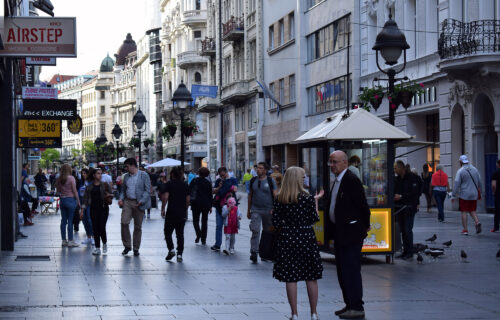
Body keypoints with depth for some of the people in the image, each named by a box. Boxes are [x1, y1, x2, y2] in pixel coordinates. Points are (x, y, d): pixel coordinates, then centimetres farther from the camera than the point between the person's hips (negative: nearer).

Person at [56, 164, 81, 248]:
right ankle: (70, 241, 0)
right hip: (70, 199, -5)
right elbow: (74, 191, -10)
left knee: (63, 221, 9)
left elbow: (58, 190, 11)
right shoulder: (71, 178, -12)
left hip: (62, 200, 5)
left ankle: (64, 240, 13)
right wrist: (78, 201, -2)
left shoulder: (59, 179, 3)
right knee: (70, 221, -2)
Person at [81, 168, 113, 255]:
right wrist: (82, 210, 1)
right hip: (94, 209, 2)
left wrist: (109, 195, -15)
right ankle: (97, 248, 7)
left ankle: (104, 243, 15)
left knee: (102, 227, -11)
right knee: (95, 228, 0)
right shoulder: (89, 187, 7)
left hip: (103, 208, -2)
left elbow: (112, 194, 8)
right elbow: (85, 199, 7)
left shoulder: (105, 185, 4)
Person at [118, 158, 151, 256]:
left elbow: (147, 190, -5)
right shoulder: (126, 176, 14)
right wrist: (121, 199, 2)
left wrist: (141, 201, -16)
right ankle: (127, 246, 0)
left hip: (138, 203, -3)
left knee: (138, 227, 3)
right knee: (124, 222, -13)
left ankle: (136, 248, 12)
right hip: (127, 202, 3)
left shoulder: (144, 175, -1)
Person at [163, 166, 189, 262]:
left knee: (167, 232, 10)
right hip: (182, 213, 3)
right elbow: (188, 199, 8)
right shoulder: (185, 184, 7)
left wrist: (163, 209, -4)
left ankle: (171, 250, -7)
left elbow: (166, 197, -12)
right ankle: (179, 254, 1)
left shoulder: (169, 183, -4)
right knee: (180, 234, 6)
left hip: (171, 212, -3)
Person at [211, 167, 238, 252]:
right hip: (219, 206, 3)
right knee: (219, 225, 1)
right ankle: (217, 245, 4)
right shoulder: (218, 181, 15)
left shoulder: (233, 180, 4)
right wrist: (219, 187, -6)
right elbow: (213, 191, 11)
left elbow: (235, 189, -10)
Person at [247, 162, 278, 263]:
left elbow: (275, 196, -4)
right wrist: (249, 210, 15)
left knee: (268, 232, 7)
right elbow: (250, 195, 15)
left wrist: (274, 209, -15)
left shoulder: (271, 181, -2)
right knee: (255, 230, -12)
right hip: (255, 210, 1)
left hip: (268, 210, -1)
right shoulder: (253, 180, 8)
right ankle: (254, 252, -15)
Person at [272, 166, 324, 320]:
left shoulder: (279, 199, -3)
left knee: (290, 278, 5)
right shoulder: (308, 198, -9)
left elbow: (276, 224, -2)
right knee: (311, 278, 9)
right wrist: (316, 200, 6)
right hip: (306, 237, -1)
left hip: (287, 239, 1)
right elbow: (315, 219, -2)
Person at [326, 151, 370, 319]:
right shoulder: (337, 180, 15)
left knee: (351, 270, -8)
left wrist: (365, 226, -7)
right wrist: (332, 227, 16)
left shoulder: (351, 180, -16)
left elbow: (362, 204, -15)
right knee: (342, 271, 13)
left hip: (351, 233, -10)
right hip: (339, 233, 10)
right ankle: (349, 305, 21)